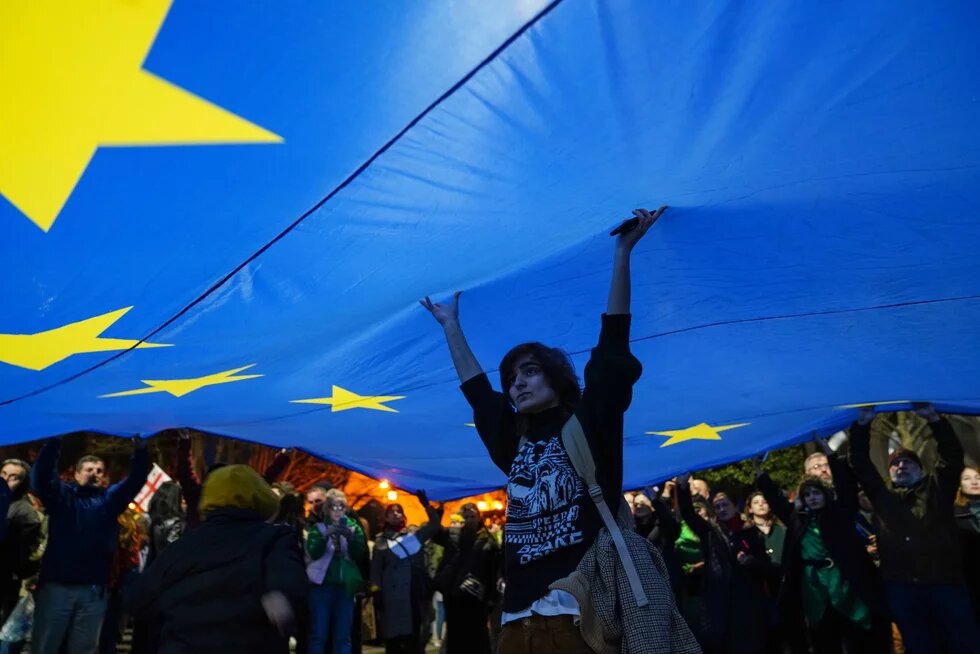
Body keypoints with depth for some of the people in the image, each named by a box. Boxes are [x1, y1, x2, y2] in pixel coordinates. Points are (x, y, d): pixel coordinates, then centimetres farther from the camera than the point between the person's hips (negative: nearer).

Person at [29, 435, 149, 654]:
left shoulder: (110, 499, 11)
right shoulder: (62, 495, 5)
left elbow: (136, 478, 1)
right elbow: (42, 475, -11)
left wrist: (140, 448, -15)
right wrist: (55, 442, -25)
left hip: (93, 590, 2)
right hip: (56, 586, -2)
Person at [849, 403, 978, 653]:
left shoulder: (937, 488, 14)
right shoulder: (882, 496, 16)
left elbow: (953, 456, 2)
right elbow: (860, 464, 10)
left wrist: (933, 418, -9)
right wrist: (863, 425, 1)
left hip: (945, 582, -1)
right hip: (901, 587, 1)